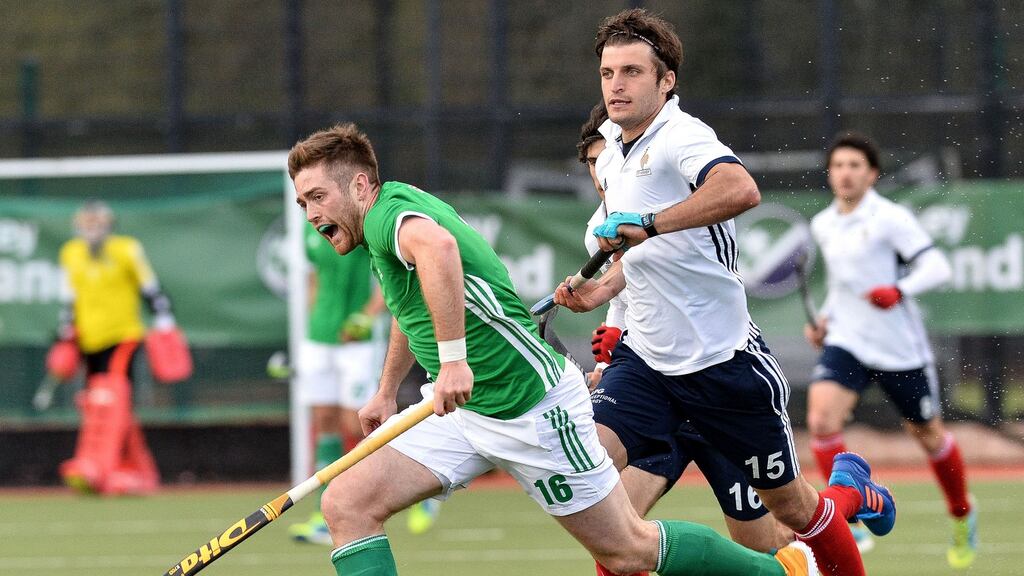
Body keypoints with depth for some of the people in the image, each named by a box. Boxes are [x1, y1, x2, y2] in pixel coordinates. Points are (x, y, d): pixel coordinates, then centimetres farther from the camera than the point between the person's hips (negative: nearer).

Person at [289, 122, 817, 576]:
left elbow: (437, 246, -46)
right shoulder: (392, 223, 12)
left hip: (532, 405, -10)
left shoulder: (389, 210, -19)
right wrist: (386, 392, 44)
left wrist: (452, 357, -47)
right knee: (346, 505, -7)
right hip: (465, 413, 10)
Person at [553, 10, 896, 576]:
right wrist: (601, 290, 9)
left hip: (723, 358, -6)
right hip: (645, 356, 6)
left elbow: (740, 190, -40)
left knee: (794, 509, 9)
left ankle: (851, 488, 43)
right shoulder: (611, 157, 9)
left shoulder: (680, 137, -17)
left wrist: (647, 222, -37)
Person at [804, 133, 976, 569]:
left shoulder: (891, 219, -12)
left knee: (929, 436, 12)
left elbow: (937, 267, -18)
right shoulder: (823, 226, 8)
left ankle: (962, 516, 38)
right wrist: (825, 319, 12)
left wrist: (900, 291, -33)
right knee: (821, 419, -21)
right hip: (846, 343, 4)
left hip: (900, 348, -4)